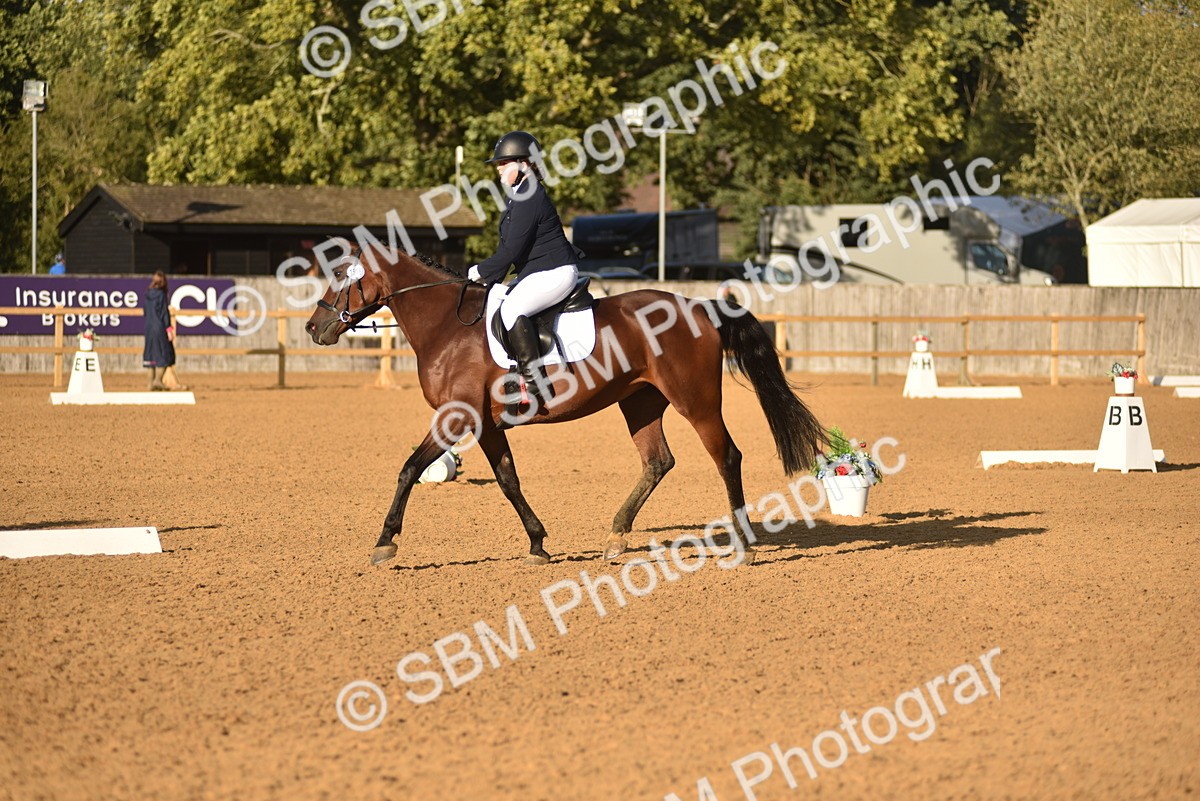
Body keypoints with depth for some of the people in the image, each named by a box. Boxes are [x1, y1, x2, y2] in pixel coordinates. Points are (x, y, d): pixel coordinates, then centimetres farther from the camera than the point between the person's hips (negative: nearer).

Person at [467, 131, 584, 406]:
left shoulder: (529, 199, -19)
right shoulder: (517, 197, 15)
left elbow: (511, 250, -21)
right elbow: (508, 248, 19)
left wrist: (481, 271, -8)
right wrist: (488, 276, 9)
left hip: (555, 273, -12)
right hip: (535, 273, 12)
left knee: (511, 310, -31)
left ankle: (534, 380, -29)